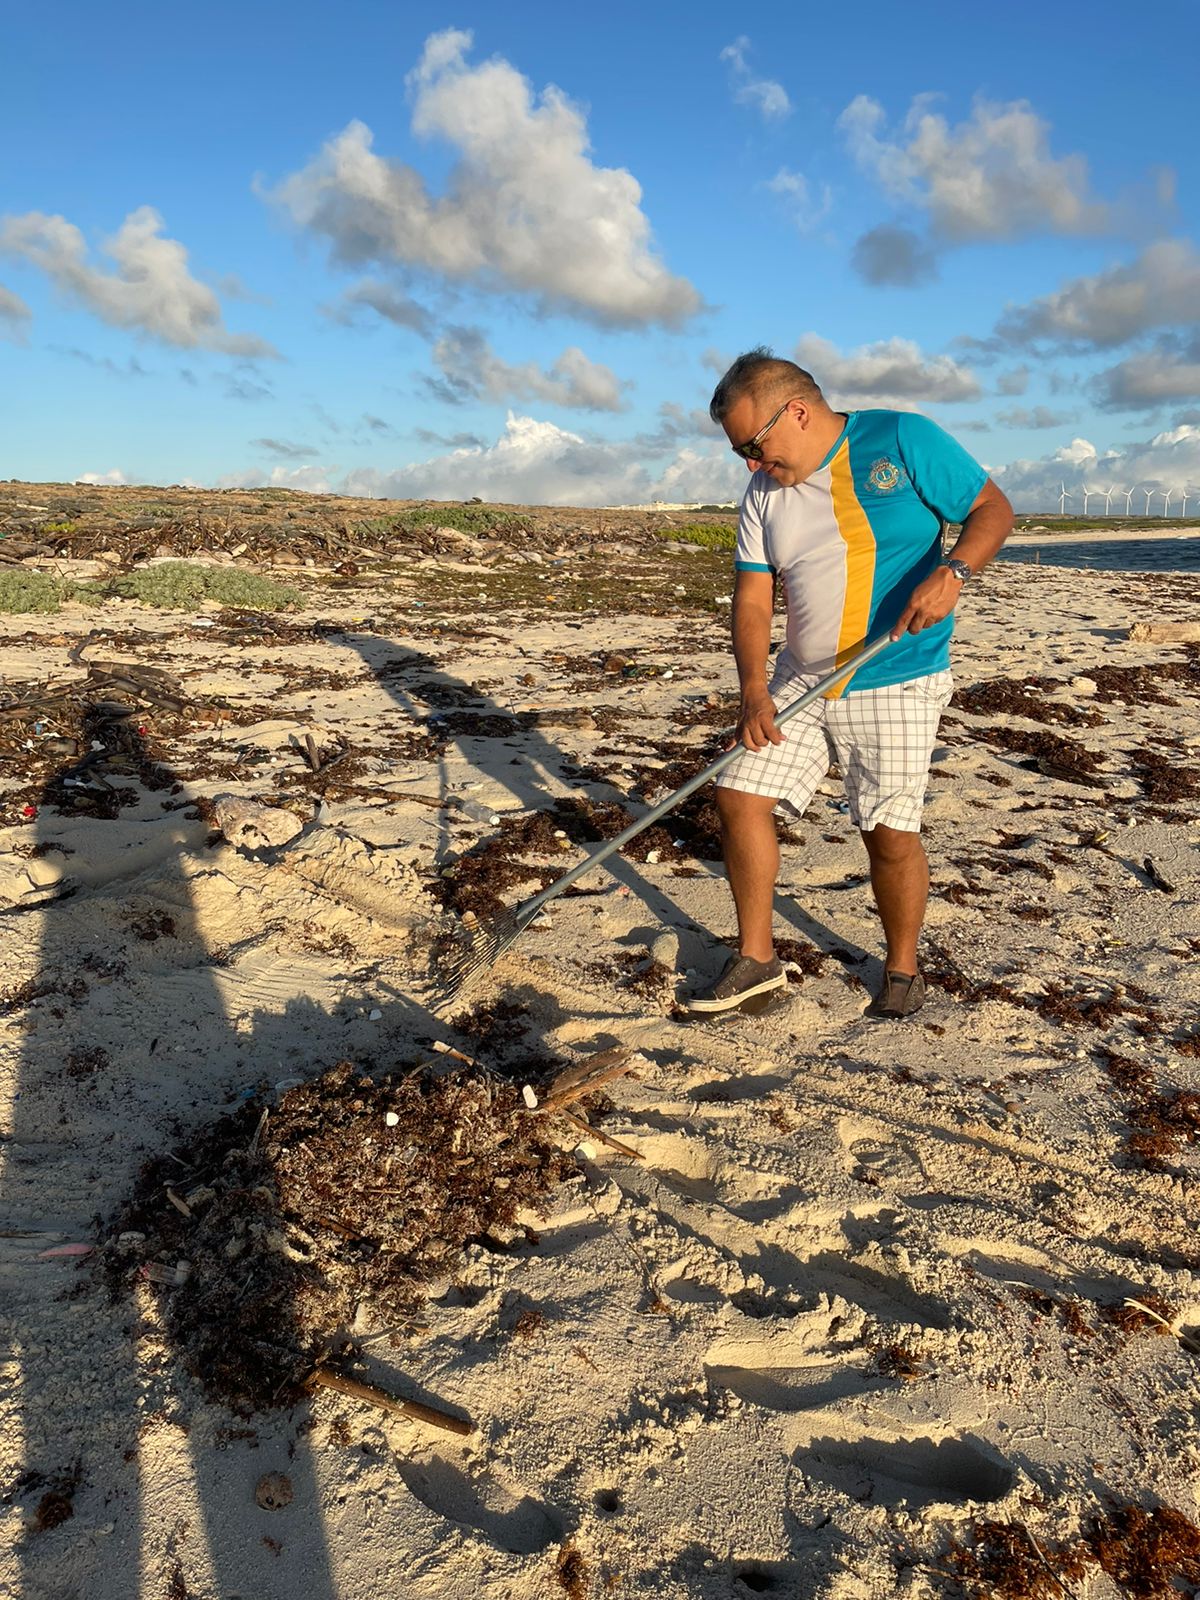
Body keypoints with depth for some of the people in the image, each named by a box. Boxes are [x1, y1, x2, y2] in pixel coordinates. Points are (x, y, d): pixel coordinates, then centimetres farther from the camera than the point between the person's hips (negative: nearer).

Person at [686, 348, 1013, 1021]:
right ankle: (757, 959, 15)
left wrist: (953, 569, -25)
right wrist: (755, 692, -13)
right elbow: (753, 599, 1)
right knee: (740, 797, -1)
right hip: (801, 682, 5)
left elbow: (994, 509, -4)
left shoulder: (903, 439, -7)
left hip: (896, 684, -5)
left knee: (890, 832, -4)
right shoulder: (765, 495, 6)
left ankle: (903, 970, 21)